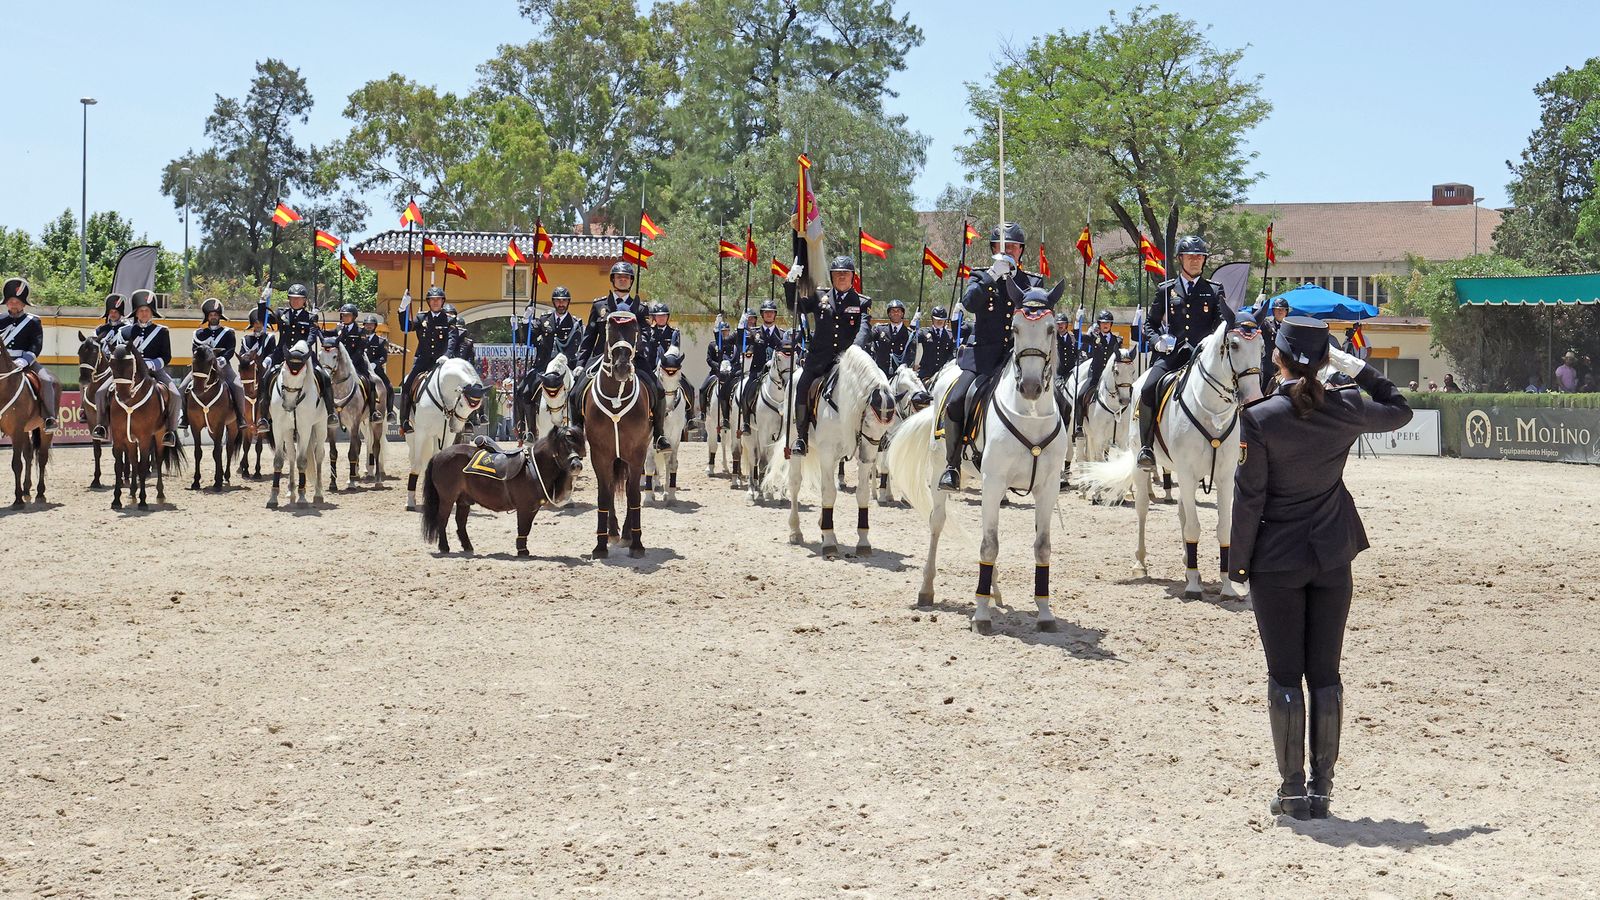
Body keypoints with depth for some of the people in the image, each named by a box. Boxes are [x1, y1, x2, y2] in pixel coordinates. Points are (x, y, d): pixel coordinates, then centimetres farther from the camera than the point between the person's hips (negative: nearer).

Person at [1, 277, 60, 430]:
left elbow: (36, 346, -7)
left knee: (47, 381, -27)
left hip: (27, 362, -3)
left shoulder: (33, 322, 2)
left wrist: (22, 362, -23)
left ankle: (50, 418, -26)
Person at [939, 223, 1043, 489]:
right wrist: (993, 275, -17)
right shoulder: (980, 276, 12)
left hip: (1017, 353, 0)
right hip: (982, 353, 0)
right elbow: (969, 303, -7)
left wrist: (1010, 279, -10)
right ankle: (952, 467, -6)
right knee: (955, 402, -18)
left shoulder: (1033, 282, 14)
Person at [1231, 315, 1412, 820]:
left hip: (1276, 561, -3)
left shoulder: (1259, 418, -15)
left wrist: (1238, 564, -2)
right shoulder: (1347, 409, -4)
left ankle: (1293, 792, 6)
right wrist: (1357, 368, 13)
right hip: (1332, 557, 3)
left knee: (1285, 678, 3)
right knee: (1325, 676, 9)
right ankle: (1321, 789, 13)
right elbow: (1400, 410, 17)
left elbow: (1249, 498, -12)